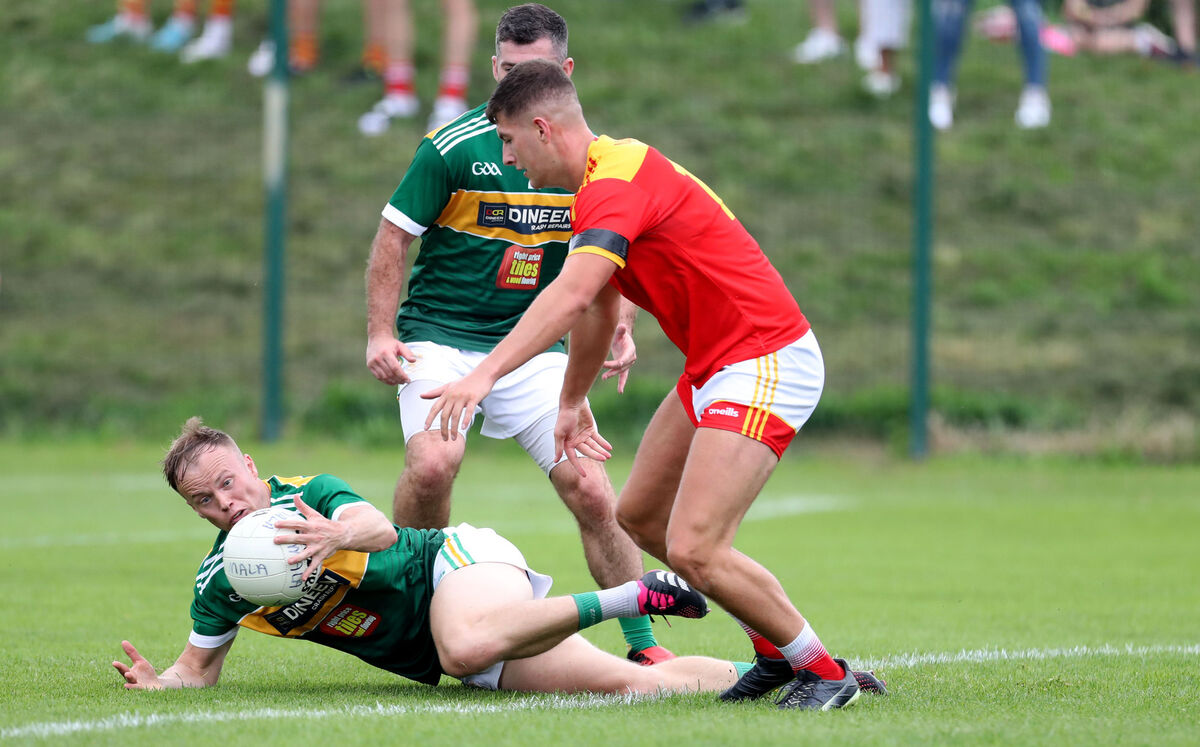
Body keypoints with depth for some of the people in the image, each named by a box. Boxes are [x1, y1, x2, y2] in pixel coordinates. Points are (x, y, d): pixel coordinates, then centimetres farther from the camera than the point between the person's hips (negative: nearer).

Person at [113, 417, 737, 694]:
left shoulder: (309, 496, -13)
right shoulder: (218, 584, 3)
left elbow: (380, 529, -30)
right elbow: (198, 667, 12)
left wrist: (342, 534, -53)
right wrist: (156, 684, -10)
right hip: (430, 655, 5)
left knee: (468, 645, -44)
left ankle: (638, 595, -27)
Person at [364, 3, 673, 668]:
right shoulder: (454, 147, -10)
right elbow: (393, 237, -4)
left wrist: (621, 329, 1)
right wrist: (380, 333, -11)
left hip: (538, 350, 3)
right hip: (441, 339, -3)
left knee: (591, 494, -7)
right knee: (433, 464, -28)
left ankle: (642, 642, 6)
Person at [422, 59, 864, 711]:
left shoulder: (618, 181, -20)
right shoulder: (599, 182, 13)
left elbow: (571, 295, -36)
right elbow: (596, 308, 27)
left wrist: (485, 373, -43)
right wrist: (572, 402, 37)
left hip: (766, 364, -11)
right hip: (714, 366, 11)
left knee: (693, 549, -18)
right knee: (639, 517, 18)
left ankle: (824, 670, -2)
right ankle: (776, 653, 26)